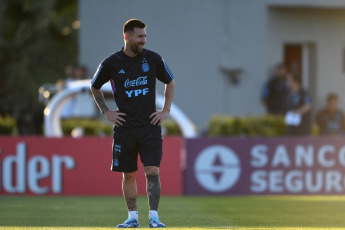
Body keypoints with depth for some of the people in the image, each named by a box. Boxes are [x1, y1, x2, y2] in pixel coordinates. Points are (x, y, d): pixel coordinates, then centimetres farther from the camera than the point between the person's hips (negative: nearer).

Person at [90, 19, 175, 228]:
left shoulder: (153, 59, 1)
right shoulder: (111, 63, -1)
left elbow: (170, 82, 17)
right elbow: (95, 87, 15)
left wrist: (166, 110, 9)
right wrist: (106, 111, 7)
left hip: (150, 126, 0)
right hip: (125, 128, 0)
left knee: (152, 171, -9)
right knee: (129, 175, 5)